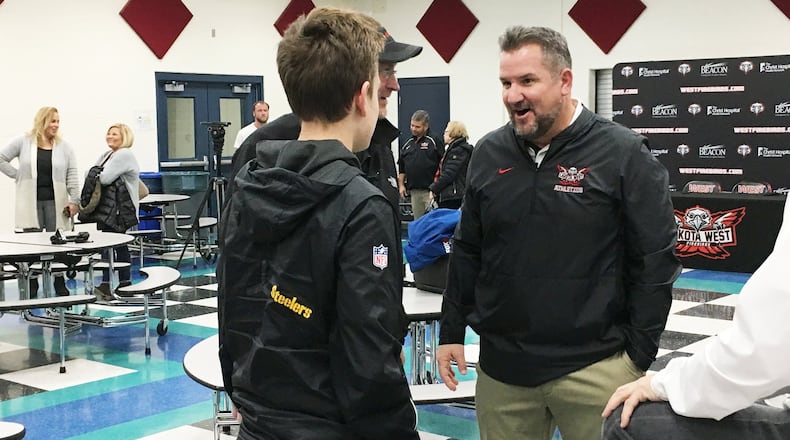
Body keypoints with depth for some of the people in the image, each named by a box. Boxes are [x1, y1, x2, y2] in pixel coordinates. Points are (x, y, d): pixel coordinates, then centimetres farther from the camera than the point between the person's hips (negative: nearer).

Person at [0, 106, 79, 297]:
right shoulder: (23, 142, 1)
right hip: (31, 202, -1)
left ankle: (60, 284, 14)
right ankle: (31, 284, 14)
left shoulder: (64, 147, 3)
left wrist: (74, 200, -7)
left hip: (56, 202, 1)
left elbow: (72, 175, 0)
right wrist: (18, 176, -3)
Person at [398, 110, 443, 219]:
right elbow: (401, 168, 21)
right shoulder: (407, 144, 14)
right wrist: (401, 185, 13)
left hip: (431, 190, -6)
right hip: (414, 190, 6)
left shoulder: (434, 142, -4)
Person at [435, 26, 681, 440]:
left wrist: (638, 356, -7)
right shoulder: (489, 154, 5)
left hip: (596, 368, -4)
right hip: (500, 365, 4)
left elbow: (655, 260, -7)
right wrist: (451, 332, 11)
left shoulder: (623, 153, -9)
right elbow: (467, 252, 12)